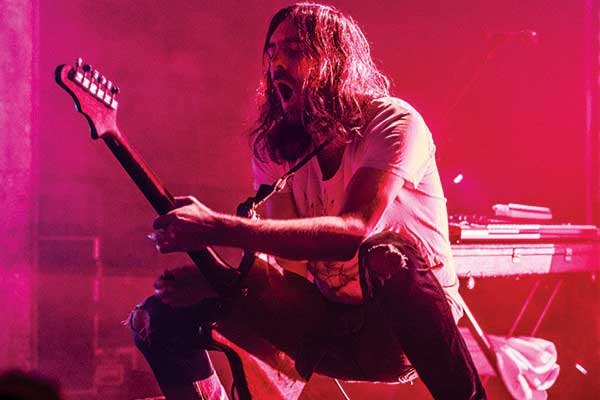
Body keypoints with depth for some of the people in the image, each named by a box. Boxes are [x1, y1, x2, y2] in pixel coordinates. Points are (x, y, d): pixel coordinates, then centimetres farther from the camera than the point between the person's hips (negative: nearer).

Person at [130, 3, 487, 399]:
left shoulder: (393, 122, -17)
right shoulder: (274, 147, 0)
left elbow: (353, 230, -34)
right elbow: (291, 266, -6)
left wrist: (220, 228, -41)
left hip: (409, 323, -5)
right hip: (325, 324, 5)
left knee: (389, 255, -41)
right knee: (162, 317, -6)